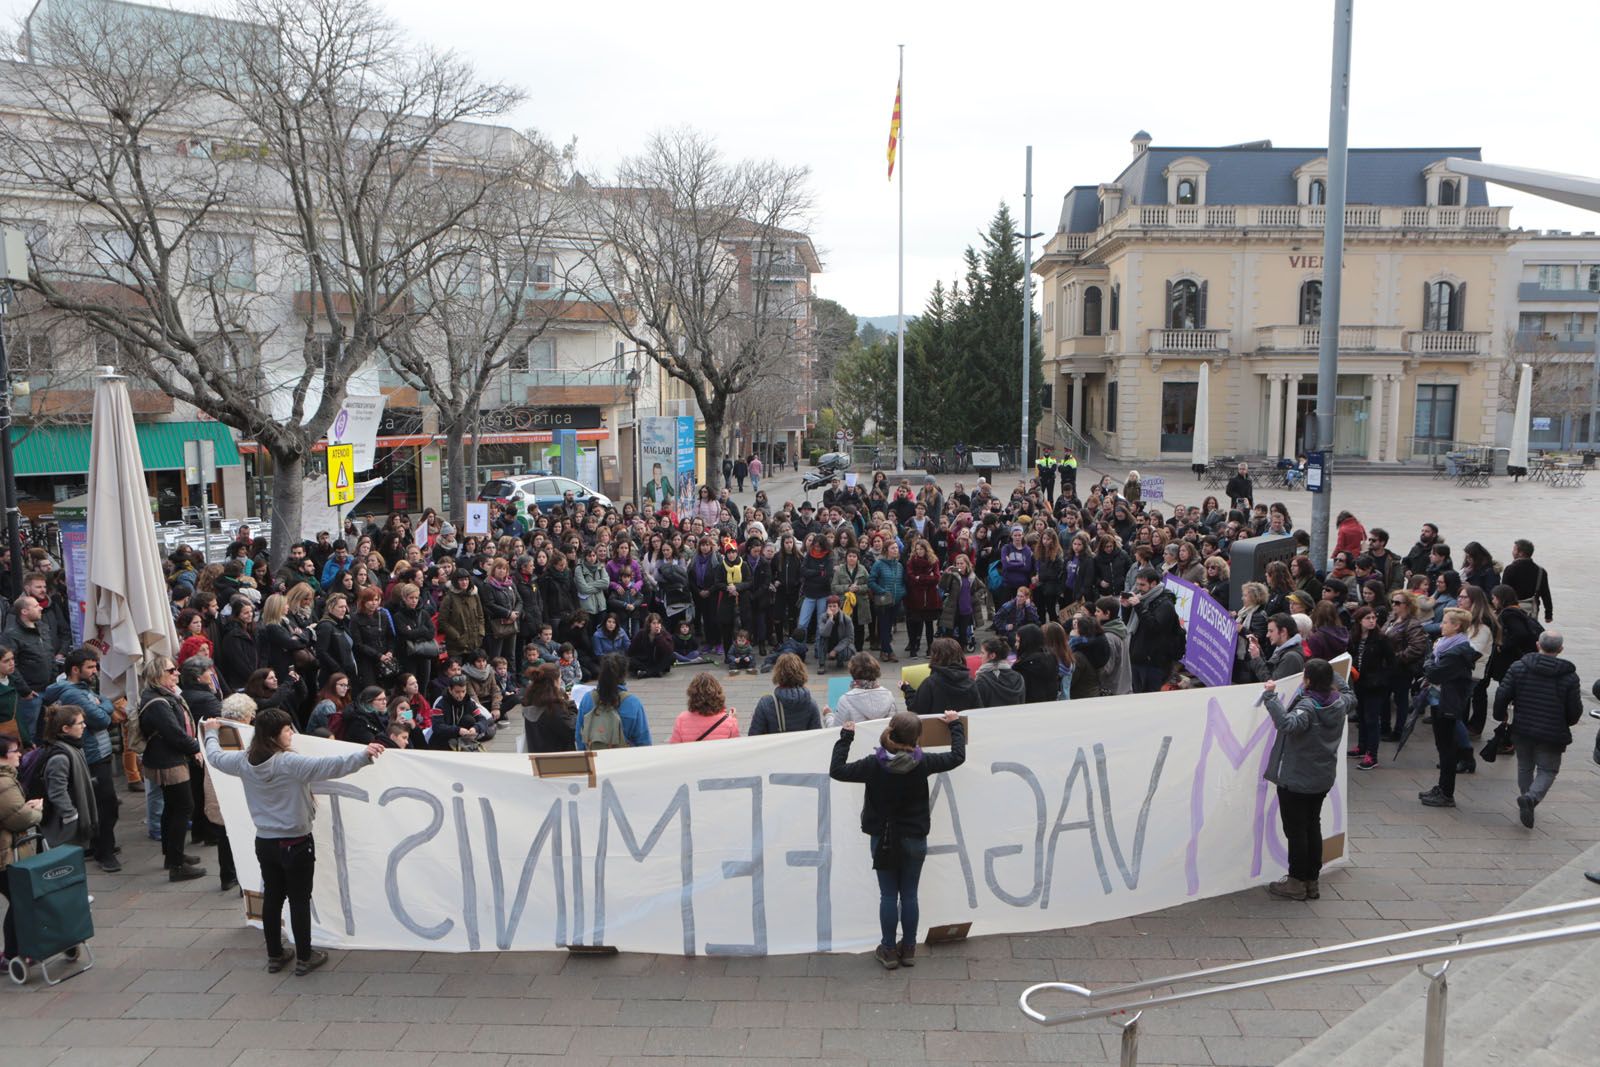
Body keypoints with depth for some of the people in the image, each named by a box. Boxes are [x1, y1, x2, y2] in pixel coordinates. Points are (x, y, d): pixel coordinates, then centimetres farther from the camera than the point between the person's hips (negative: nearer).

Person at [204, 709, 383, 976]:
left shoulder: (244, 761, -2)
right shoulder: (290, 762, -22)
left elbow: (215, 756, 18)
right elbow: (329, 766, -34)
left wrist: (211, 733, 37)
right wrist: (364, 755, -39)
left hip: (264, 843, 6)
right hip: (295, 844, -6)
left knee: (272, 898, 17)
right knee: (300, 900, 6)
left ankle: (274, 956, 27)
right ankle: (304, 958, 15)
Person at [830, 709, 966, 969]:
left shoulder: (874, 765, -18)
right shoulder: (923, 763, -15)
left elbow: (836, 770, -10)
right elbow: (958, 756, 0)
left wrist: (845, 737, -1)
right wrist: (956, 725, 15)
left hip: (882, 839, 0)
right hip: (915, 839, 1)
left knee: (888, 895, 10)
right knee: (909, 895, 12)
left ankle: (889, 950, 18)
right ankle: (908, 949, 23)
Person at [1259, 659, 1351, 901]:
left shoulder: (1307, 706, -25)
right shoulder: (1339, 702, -1)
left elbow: (1288, 723, -45)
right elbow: (1351, 697, 25)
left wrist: (1271, 696, -42)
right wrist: (1333, 676, 27)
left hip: (1295, 780, -8)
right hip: (1322, 778, 8)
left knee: (1295, 830, 4)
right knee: (1313, 827, 18)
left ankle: (1297, 883, 12)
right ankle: (1312, 881, 26)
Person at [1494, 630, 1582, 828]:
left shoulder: (1519, 667, -6)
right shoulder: (1569, 676, -9)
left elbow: (1502, 695, -7)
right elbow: (1575, 710, -4)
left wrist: (1501, 715, 11)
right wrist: (1568, 722, 18)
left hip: (1522, 730, 2)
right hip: (1552, 734, -2)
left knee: (1525, 767, 19)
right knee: (1548, 770, 7)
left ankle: (1527, 800, 24)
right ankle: (1531, 798, -17)